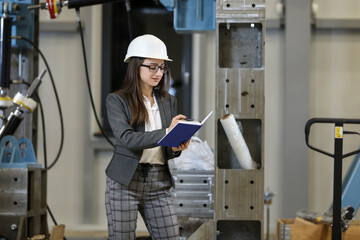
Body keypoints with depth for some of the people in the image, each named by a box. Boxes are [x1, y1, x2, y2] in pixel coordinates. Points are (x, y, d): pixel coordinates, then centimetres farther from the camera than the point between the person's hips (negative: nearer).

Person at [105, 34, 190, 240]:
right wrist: (165, 133, -28)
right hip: (125, 182, -4)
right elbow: (127, 138, -18)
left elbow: (165, 151, 13)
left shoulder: (169, 102, 12)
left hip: (159, 184, 4)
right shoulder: (117, 100, -2)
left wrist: (176, 148, -12)